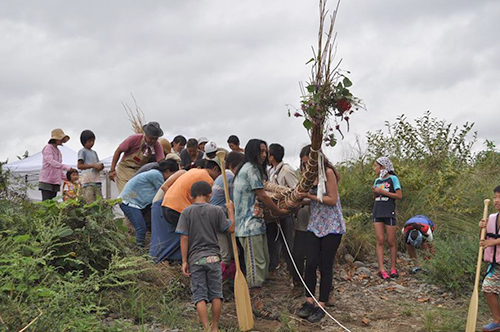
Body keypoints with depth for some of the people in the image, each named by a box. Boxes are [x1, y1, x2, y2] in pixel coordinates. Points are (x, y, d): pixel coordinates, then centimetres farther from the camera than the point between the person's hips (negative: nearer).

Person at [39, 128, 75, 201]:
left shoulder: (58, 151, 19)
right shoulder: (48, 148, -4)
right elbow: (51, 161, -21)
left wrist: (67, 178, 13)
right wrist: (66, 167, -30)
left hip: (55, 182, 7)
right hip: (46, 181, -7)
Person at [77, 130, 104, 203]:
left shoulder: (94, 152, 23)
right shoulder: (82, 151, 2)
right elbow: (79, 166, -7)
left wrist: (100, 167, 0)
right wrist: (94, 165, -14)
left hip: (97, 181, 7)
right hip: (88, 181, -7)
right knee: (90, 203, -14)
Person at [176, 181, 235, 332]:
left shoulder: (186, 212, -1)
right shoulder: (216, 211, 0)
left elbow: (184, 238, -5)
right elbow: (231, 228, 5)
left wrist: (184, 261, -2)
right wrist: (231, 211, 20)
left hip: (195, 259, -1)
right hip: (213, 257, 1)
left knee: (200, 296, 4)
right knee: (216, 294, 11)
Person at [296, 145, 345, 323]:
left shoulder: (328, 172, -9)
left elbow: (332, 200, -14)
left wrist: (311, 196, -18)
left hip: (331, 226, -5)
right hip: (314, 225, 5)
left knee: (325, 266, 0)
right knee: (310, 263, -3)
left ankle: (321, 306, 10)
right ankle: (309, 302, 10)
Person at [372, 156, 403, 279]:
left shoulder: (393, 178, -3)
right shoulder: (377, 180, 13)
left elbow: (399, 195, -10)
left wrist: (382, 192, -14)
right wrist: (374, 192, -1)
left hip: (389, 212, -5)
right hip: (377, 212, 5)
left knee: (391, 241, 1)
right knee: (380, 241, -2)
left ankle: (393, 268, 10)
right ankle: (381, 269, -5)